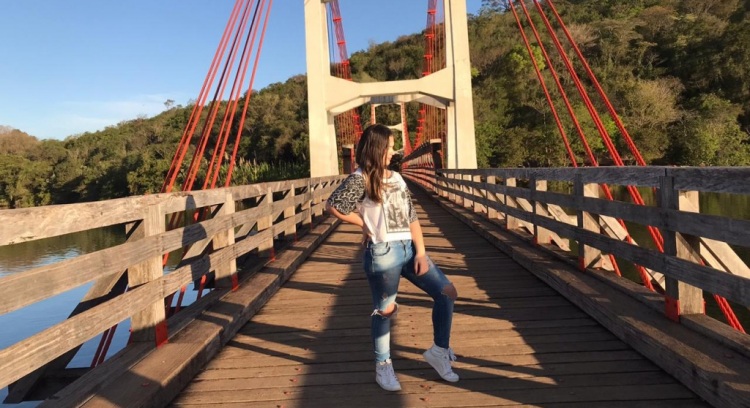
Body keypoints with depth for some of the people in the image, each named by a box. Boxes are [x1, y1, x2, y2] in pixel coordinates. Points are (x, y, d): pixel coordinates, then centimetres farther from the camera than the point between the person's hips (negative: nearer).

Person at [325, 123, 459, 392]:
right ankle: (383, 366, 27)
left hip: (409, 248, 7)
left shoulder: (396, 178, 13)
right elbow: (333, 206, -13)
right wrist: (365, 225, -2)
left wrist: (421, 252, 1)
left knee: (447, 293, 3)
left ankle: (439, 351, 19)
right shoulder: (360, 179, -6)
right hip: (382, 253, -6)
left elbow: (411, 217, 10)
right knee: (385, 310, 6)